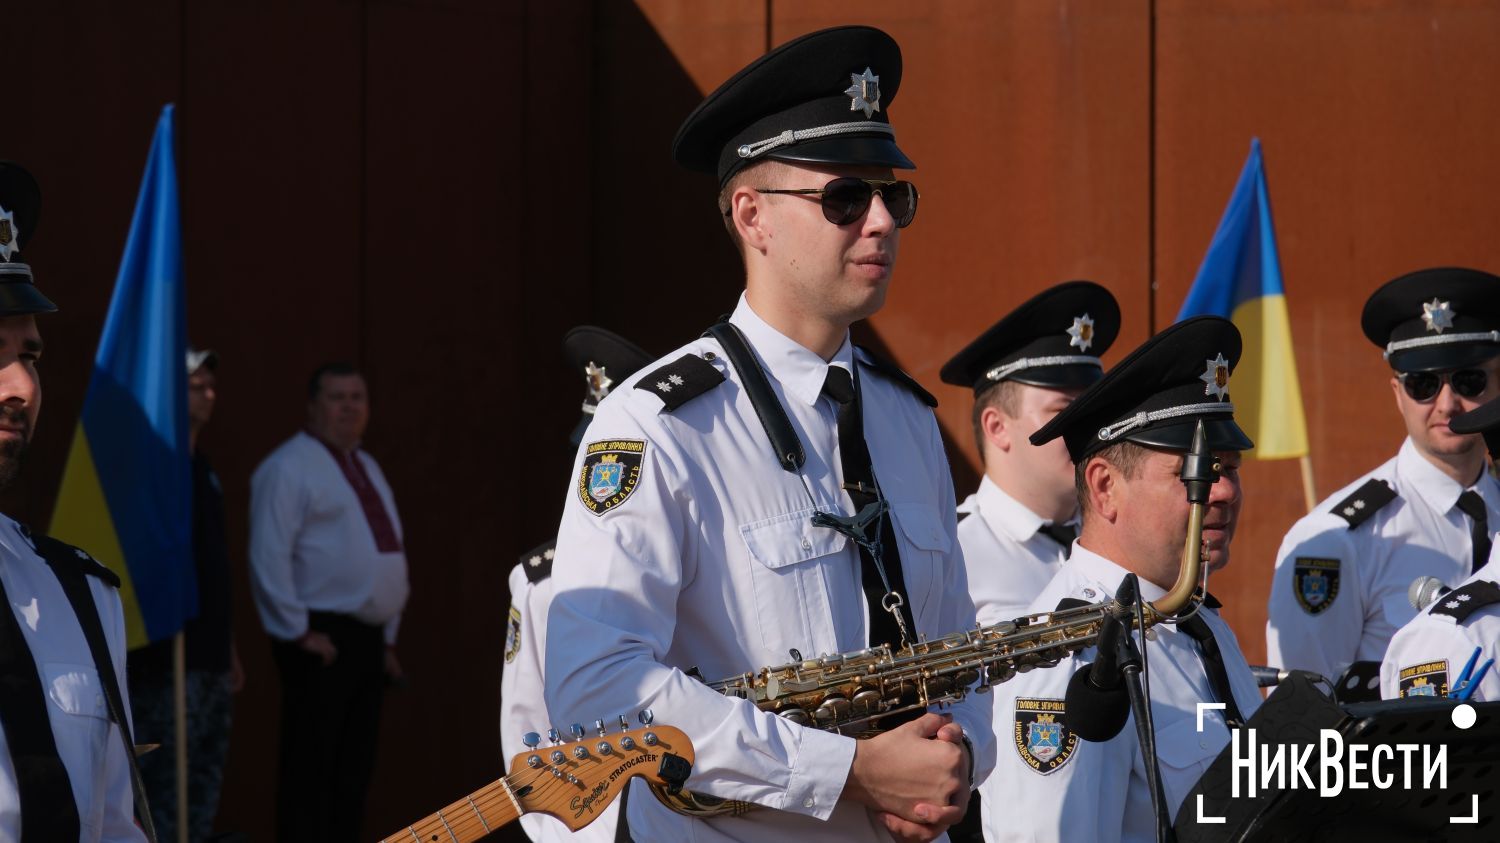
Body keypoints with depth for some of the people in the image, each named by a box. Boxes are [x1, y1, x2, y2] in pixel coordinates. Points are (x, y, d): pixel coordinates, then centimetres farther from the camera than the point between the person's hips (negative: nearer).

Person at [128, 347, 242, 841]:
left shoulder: (203, 470, 17)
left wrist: (230, 651, 21)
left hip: (210, 658, 9)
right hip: (168, 659, -9)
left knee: (204, 793, 10)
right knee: (164, 796, -9)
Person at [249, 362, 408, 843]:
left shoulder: (367, 469, 18)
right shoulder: (290, 468, -9)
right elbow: (269, 558, -16)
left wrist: (389, 638, 18)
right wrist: (299, 634, -16)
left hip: (368, 639, 8)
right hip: (321, 641, -8)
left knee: (354, 769, 9)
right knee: (309, 768, -8)